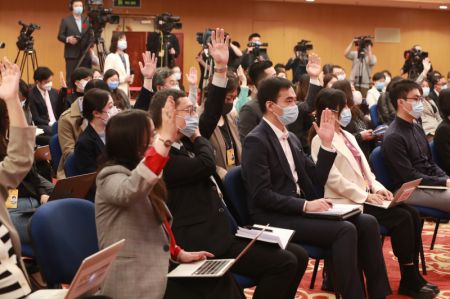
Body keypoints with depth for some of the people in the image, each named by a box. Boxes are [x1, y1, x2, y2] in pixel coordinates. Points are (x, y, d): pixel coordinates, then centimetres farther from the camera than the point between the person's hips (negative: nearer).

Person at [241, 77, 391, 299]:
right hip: (275, 218, -8)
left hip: (297, 210, 8)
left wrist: (326, 143, 3)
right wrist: (305, 205, -21)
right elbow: (261, 195, -18)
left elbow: (316, 180, 13)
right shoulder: (256, 141, -10)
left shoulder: (291, 138, 16)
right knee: (345, 230, -25)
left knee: (367, 223, -7)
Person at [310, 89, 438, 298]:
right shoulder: (321, 140, -10)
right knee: (401, 218, -20)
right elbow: (333, 179, -17)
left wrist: (377, 188, 0)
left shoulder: (348, 136, 18)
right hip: (347, 202, -8)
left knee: (413, 215, -9)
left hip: (364, 197, 8)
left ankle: (413, 277, -4)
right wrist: (365, 196, -18)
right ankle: (410, 281, -11)